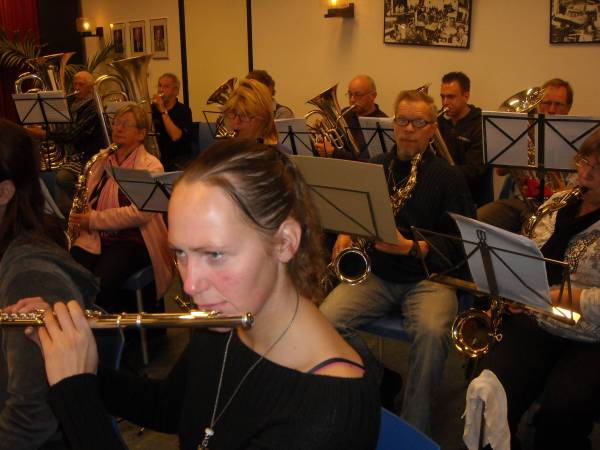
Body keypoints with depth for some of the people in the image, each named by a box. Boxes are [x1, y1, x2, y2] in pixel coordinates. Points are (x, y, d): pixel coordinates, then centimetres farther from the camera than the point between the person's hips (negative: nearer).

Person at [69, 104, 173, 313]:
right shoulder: (102, 162, 19)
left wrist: (94, 220, -15)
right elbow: (89, 200, 23)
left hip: (132, 240, -5)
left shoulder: (151, 166, -1)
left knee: (102, 281, -31)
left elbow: (140, 213, -14)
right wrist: (79, 220, 1)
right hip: (94, 238, 5)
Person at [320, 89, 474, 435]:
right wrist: (344, 235, 4)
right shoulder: (372, 168, 16)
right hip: (373, 273, 3)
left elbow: (459, 242, -3)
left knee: (432, 332, -34)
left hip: (427, 276, -3)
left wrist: (410, 247, -18)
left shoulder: (449, 177, 4)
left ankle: (415, 430, -15)